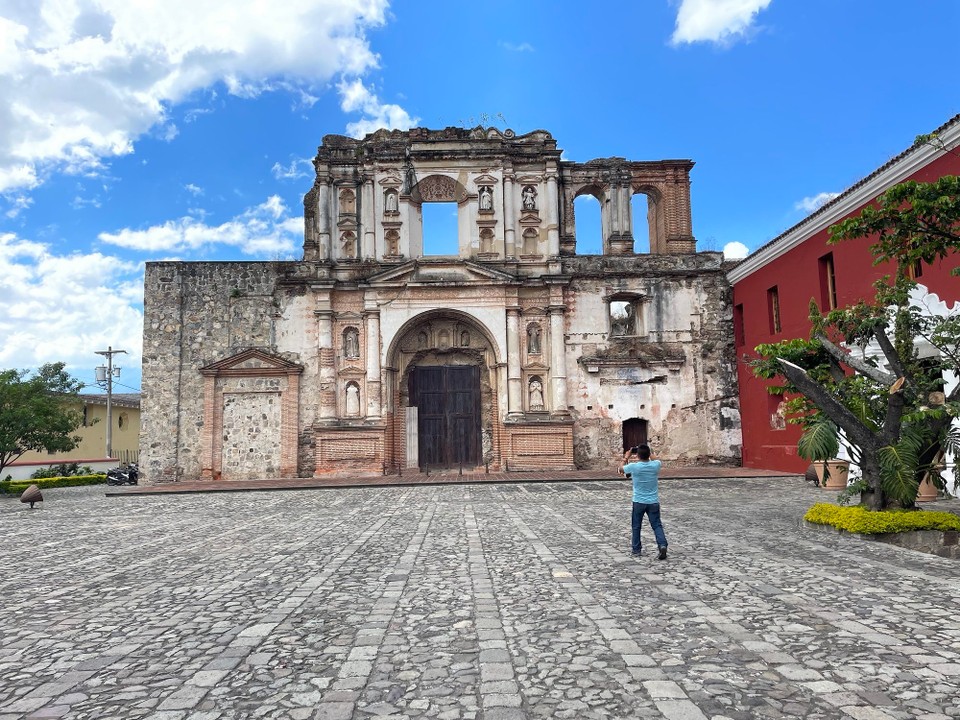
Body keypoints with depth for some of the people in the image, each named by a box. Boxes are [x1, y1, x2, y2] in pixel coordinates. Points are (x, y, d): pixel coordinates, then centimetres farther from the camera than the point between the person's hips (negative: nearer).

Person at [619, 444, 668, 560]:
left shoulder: (634, 466, -15)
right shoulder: (656, 465, -9)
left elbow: (621, 469, 7)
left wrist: (626, 457, 18)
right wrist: (647, 453, 21)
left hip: (639, 501, -1)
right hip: (653, 502, 1)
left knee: (636, 526, 13)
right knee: (657, 525, 5)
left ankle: (635, 549, 21)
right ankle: (662, 545, -15)